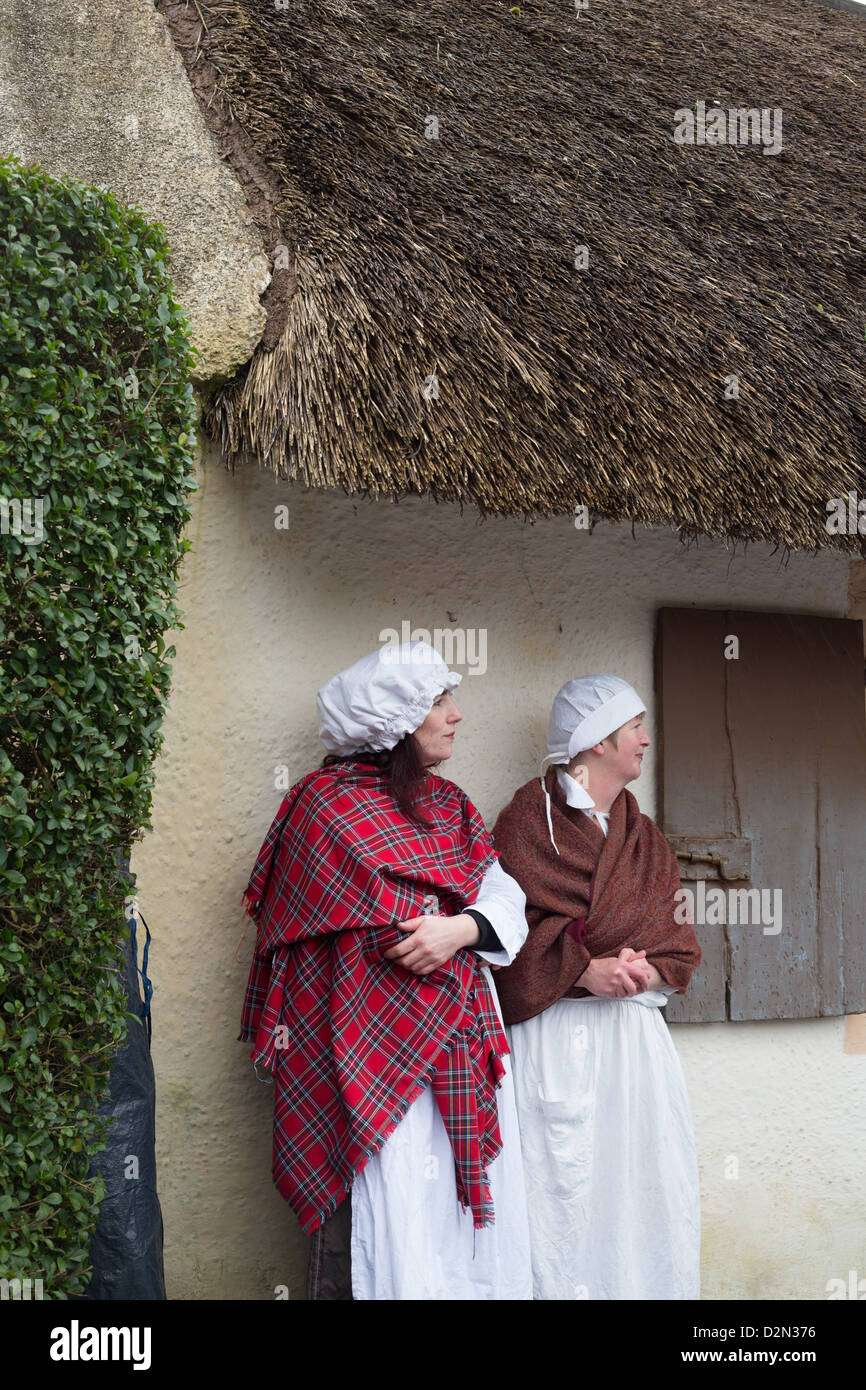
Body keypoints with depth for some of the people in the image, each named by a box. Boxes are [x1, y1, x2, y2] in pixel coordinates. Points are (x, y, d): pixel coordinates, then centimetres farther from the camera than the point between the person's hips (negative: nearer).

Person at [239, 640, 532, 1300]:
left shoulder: (448, 803, 17)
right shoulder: (330, 804, -4)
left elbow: (507, 901, 5)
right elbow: (399, 926, -10)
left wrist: (461, 929, -13)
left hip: (462, 1045, 7)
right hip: (376, 1060, -7)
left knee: (475, 1216, 6)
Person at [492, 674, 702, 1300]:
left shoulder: (643, 836, 18)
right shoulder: (529, 822, -1)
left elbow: (675, 937, 12)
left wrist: (648, 971, -9)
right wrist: (583, 969, -20)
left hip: (635, 1035, 6)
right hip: (558, 1033, -5)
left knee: (657, 1189, 2)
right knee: (564, 1191, -8)